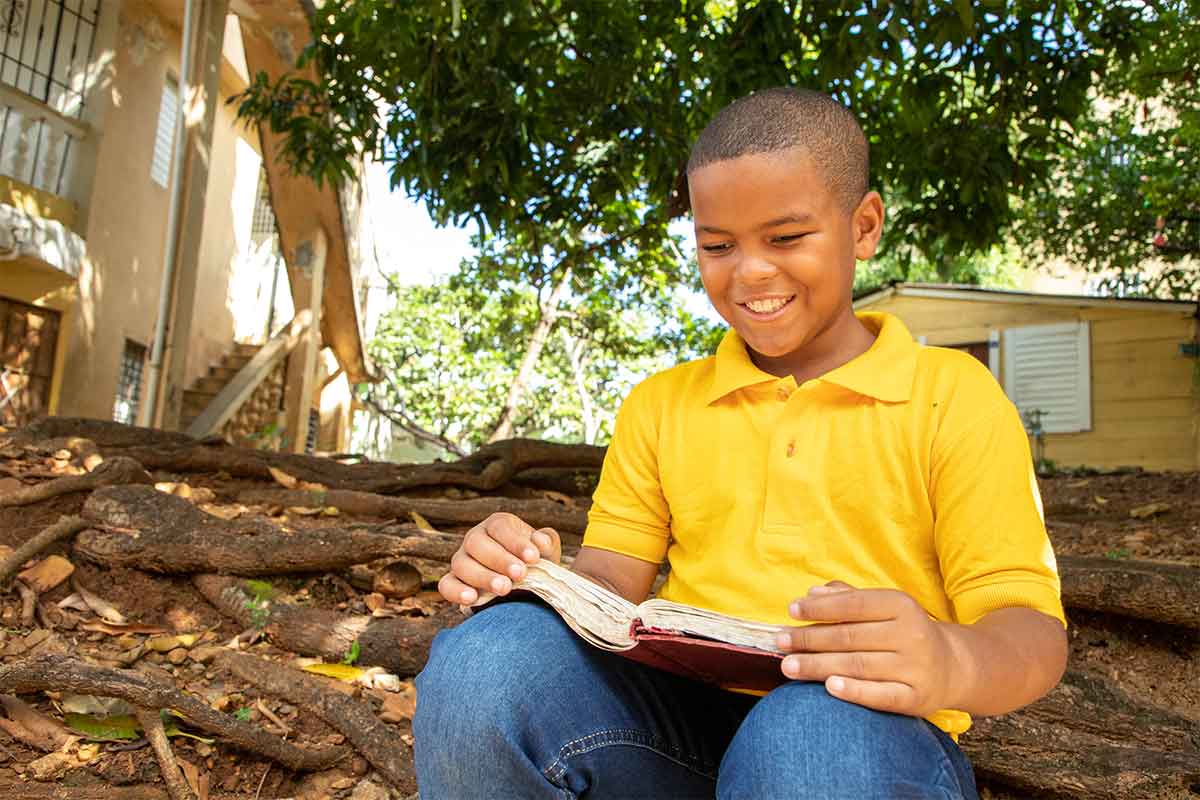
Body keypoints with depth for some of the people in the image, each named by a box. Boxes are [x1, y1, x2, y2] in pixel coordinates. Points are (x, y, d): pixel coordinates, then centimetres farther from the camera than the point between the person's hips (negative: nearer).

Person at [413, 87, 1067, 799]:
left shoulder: (955, 400, 3)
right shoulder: (659, 406, 15)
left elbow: (1034, 636, -3)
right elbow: (612, 582, 12)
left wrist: (955, 663, -28)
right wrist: (536, 574, -12)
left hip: (874, 729, -2)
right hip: (682, 709, 3)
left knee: (817, 739, -38)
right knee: (484, 661, -26)